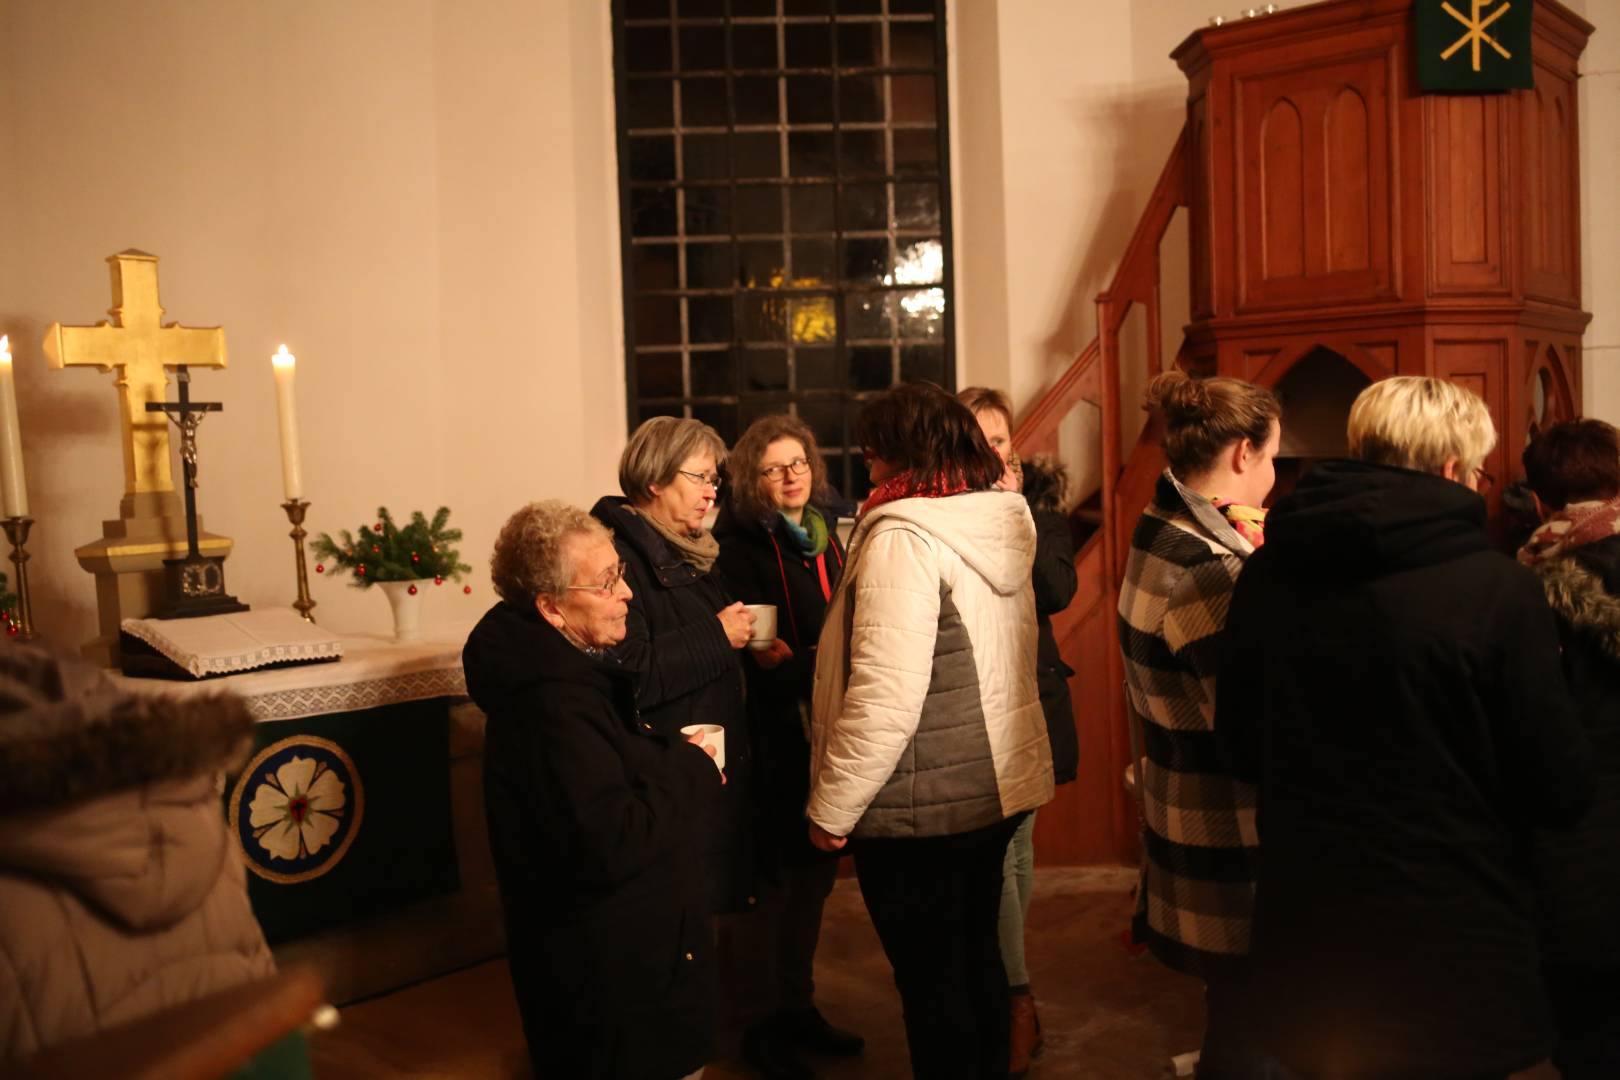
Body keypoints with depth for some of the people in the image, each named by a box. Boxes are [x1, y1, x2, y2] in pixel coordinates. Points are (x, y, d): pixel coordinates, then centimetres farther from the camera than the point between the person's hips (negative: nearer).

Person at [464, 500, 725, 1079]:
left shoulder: (560, 662, 4)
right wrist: (691, 768, -20)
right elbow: (612, 845, -34)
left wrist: (678, 761, -2)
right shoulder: (553, 702, -30)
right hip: (608, 972, -10)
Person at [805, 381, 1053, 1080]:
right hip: (998, 785, 9)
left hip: (923, 806, -8)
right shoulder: (997, 524, 6)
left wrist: (831, 807, -14)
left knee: (931, 979, 7)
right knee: (978, 958, 21)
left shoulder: (904, 538, -19)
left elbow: (884, 699, -25)